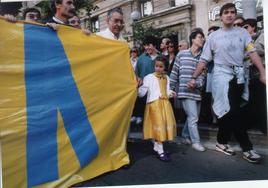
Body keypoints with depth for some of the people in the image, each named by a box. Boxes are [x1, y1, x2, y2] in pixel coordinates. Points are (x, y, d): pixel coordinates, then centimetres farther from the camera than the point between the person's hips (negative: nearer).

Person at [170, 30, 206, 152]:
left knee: (192, 117, 15)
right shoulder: (181, 54, 1)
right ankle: (196, 141, 7)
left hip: (197, 92, 4)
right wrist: (170, 89, 3)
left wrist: (197, 83, -19)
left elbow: (203, 75, 2)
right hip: (186, 92, -4)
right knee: (193, 118, -6)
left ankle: (185, 134, 38)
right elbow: (174, 73, 4)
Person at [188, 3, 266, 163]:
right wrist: (194, 78, -4)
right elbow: (204, 60, 3)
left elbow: (253, 53, 1)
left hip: (239, 76, 3)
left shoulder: (242, 32, 10)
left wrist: (263, 72, -10)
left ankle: (222, 142, 24)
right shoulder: (214, 36, 5)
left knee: (228, 112, 9)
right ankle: (247, 148, -2)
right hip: (222, 75, -3)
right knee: (232, 112, -12)